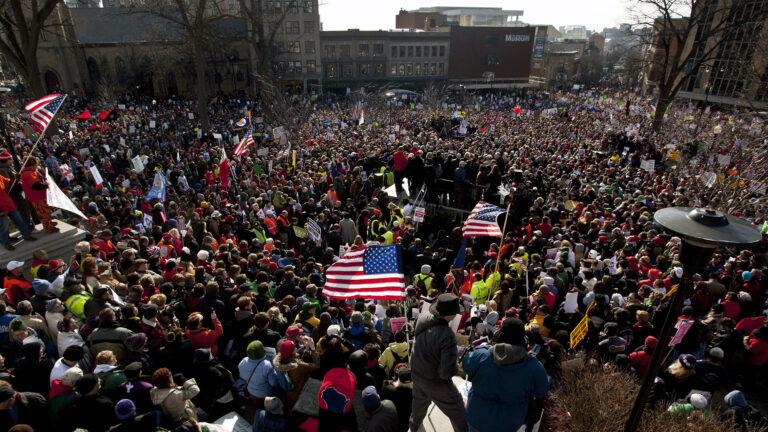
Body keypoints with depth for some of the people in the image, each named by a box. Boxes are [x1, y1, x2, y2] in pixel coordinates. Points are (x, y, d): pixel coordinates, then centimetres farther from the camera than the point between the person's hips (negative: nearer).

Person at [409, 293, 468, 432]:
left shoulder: (422, 318, -16)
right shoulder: (447, 336, -36)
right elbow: (447, 371, -34)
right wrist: (458, 367, -13)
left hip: (416, 373, 7)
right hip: (436, 383, -7)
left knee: (420, 400, 35)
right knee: (458, 414, 17)